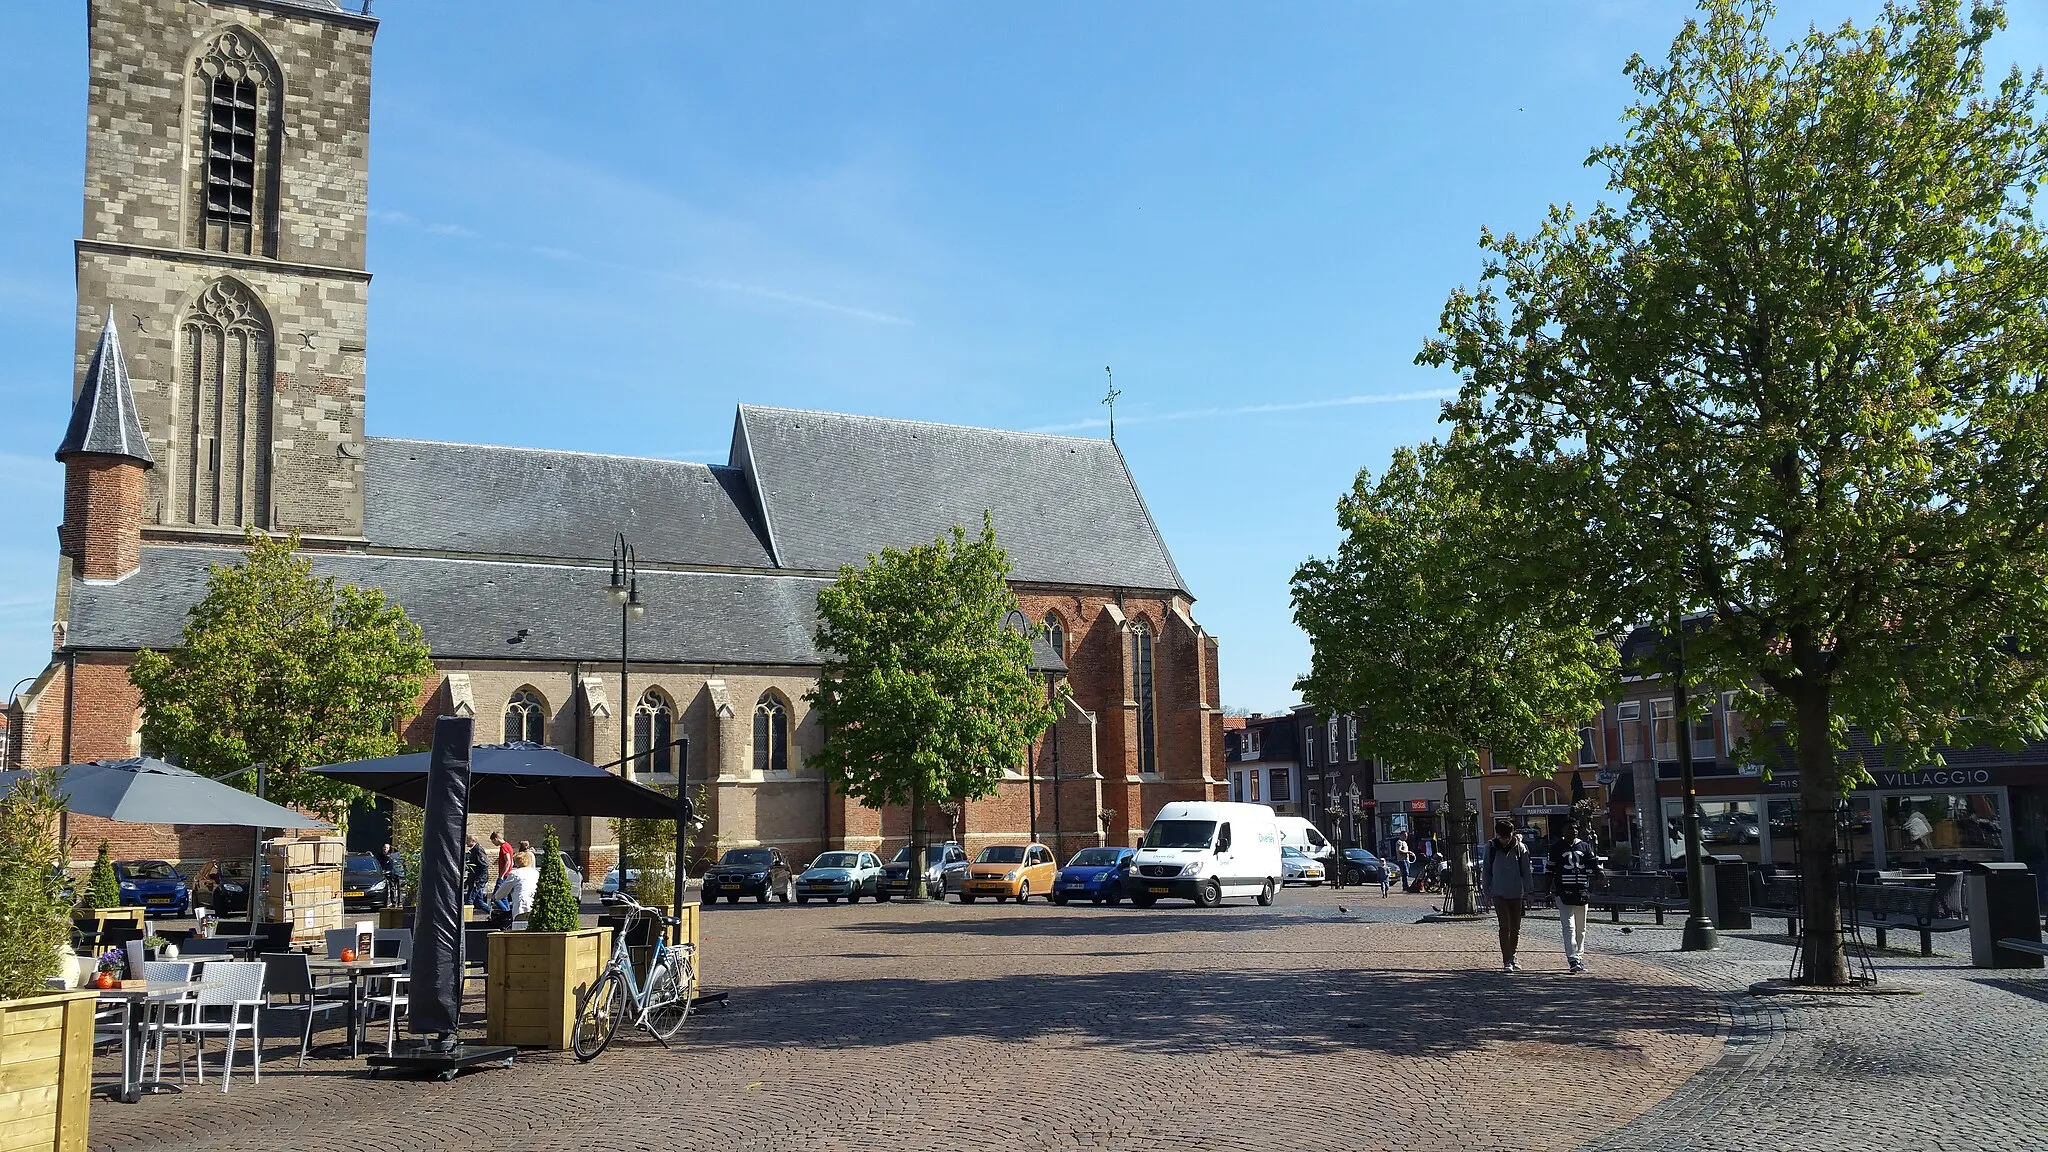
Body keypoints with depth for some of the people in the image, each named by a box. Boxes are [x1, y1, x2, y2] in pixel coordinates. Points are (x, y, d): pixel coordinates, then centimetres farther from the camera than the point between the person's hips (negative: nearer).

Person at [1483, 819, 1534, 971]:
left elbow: (1526, 871, 4)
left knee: (1515, 928, 10)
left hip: (1516, 893, 2)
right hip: (1499, 893, -2)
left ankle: (1512, 957, 27)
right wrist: (1486, 891, 4)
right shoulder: (1491, 847, -3)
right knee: (1504, 927, -10)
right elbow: (1486, 870, 5)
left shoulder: (1520, 847, -2)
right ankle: (1506, 961, -10)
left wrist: (1527, 891, 2)